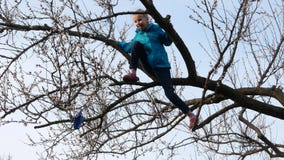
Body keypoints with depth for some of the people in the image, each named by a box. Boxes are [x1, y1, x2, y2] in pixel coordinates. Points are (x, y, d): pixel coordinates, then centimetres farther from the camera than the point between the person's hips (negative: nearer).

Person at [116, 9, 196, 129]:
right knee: (136, 44, -16)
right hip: (148, 67, 4)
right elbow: (129, 47, 29)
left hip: (161, 66, -4)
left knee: (169, 93, -17)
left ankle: (191, 115, -3)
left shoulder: (155, 29, 2)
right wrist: (116, 43, 28)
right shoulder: (138, 35, 15)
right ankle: (132, 73, -23)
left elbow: (167, 42, -2)